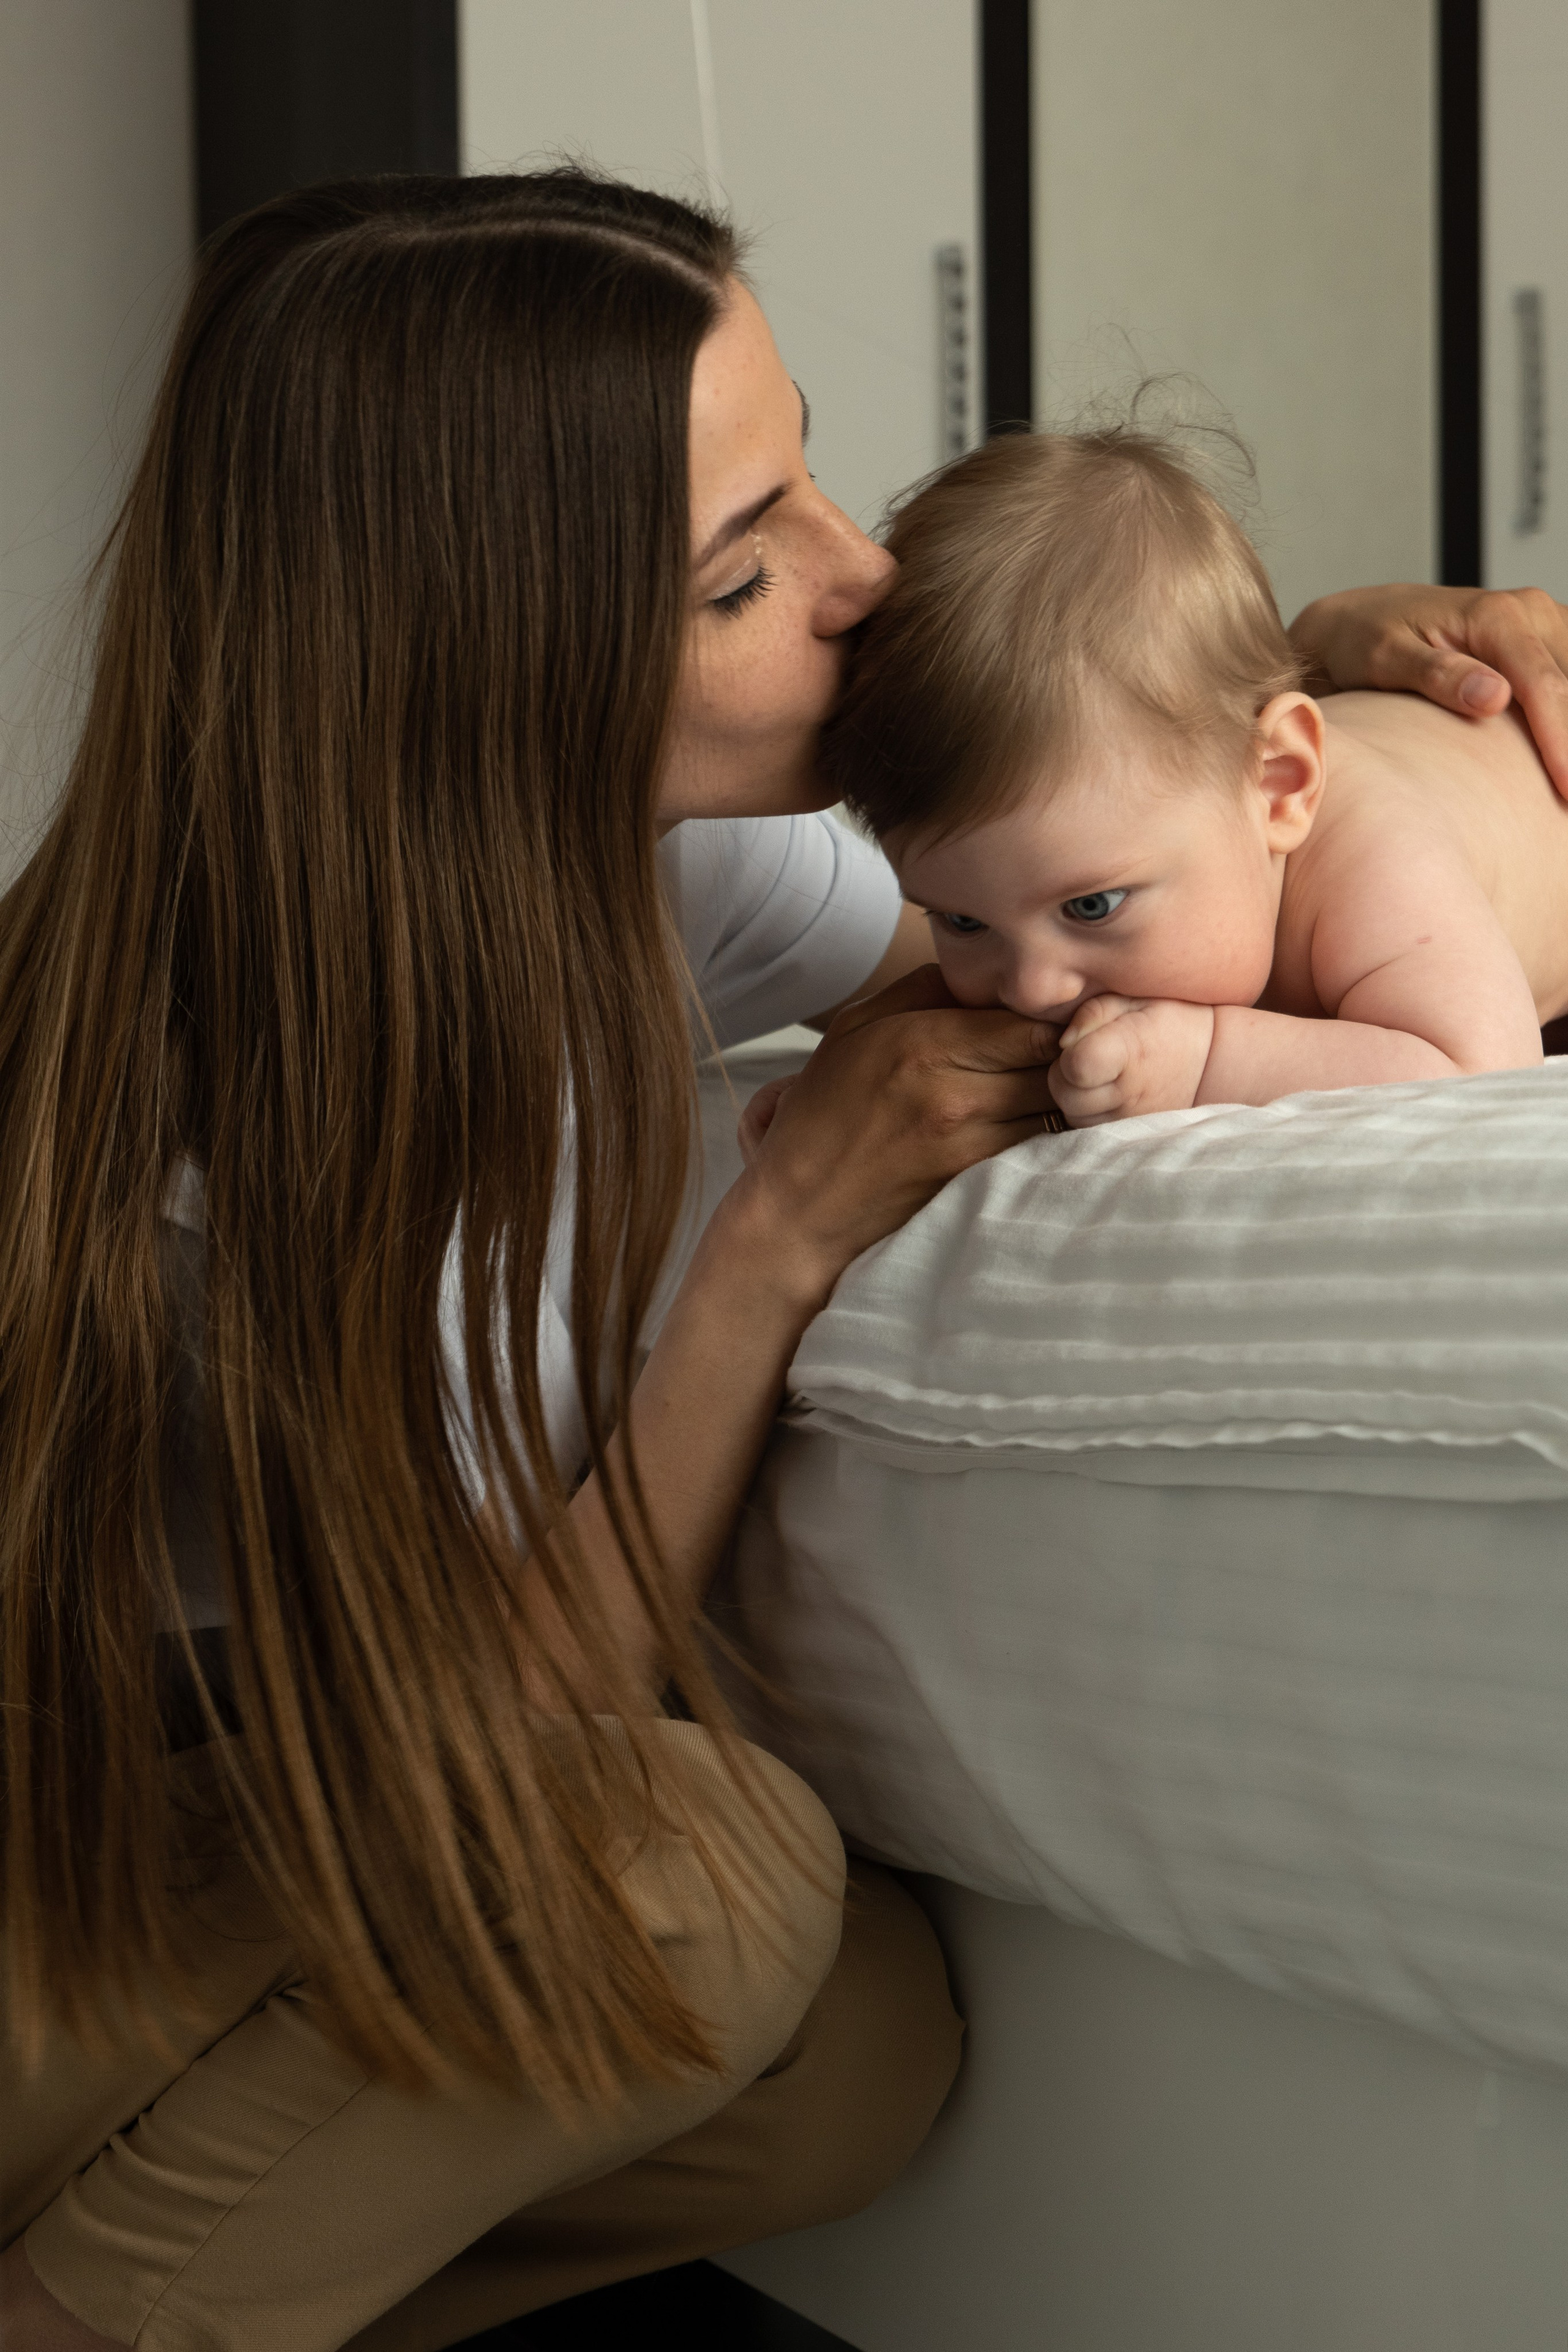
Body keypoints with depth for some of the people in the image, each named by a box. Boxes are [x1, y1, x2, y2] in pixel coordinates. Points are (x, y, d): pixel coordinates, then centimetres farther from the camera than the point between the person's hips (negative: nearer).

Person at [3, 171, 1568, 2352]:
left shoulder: (650, 854, -8)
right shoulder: (208, 1101, -30)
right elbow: (505, 1709, -22)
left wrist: (1318, 657, -4)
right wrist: (793, 1227, -24)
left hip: (293, 1796, 7)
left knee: (866, 2041, -14)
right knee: (711, 1885, -27)